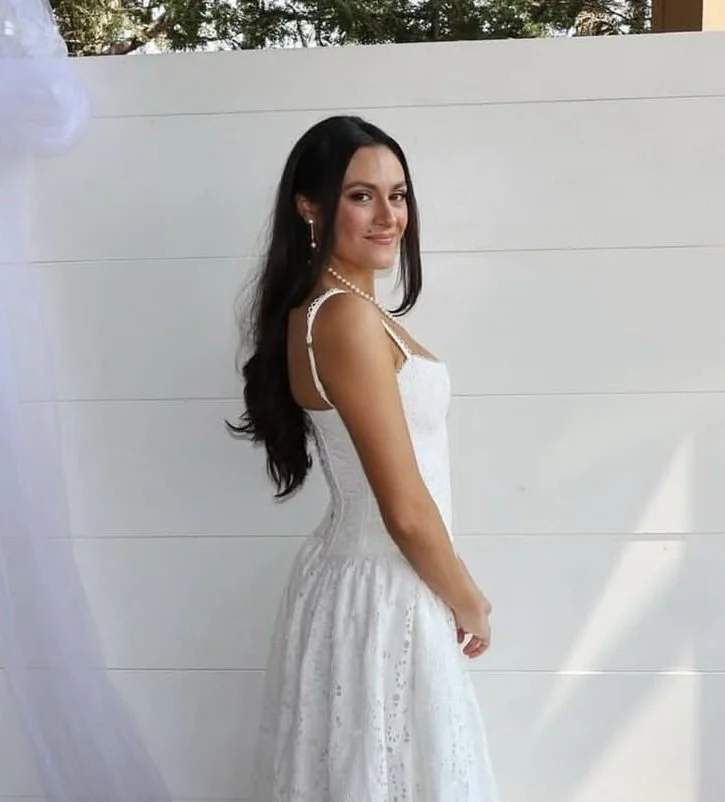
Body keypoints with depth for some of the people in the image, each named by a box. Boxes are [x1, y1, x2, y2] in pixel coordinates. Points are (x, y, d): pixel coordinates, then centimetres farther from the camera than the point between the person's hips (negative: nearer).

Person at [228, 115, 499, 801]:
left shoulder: (317, 308, 8)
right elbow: (407, 510, -22)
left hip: (357, 578, 9)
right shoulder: (348, 317, -23)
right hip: (385, 594, -9)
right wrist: (471, 605, -7)